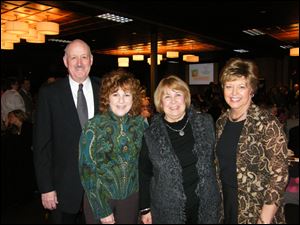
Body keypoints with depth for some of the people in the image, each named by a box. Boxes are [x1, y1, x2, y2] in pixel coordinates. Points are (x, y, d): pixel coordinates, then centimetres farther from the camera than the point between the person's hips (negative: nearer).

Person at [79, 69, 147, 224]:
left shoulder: (140, 123, -6)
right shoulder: (94, 127, -15)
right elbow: (87, 170, -12)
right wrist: (102, 210, -12)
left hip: (132, 196, 3)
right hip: (101, 197, -2)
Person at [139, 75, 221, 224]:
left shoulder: (205, 123, -5)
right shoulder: (151, 135, -7)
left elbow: (216, 157, 5)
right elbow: (144, 174, 1)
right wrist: (145, 209, 2)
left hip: (206, 206, 1)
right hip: (168, 210, -1)